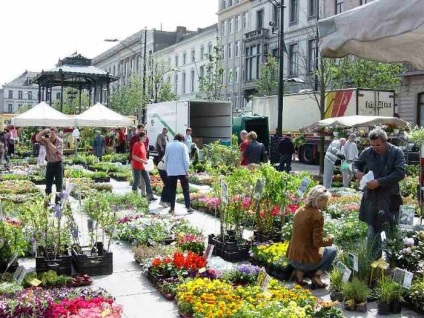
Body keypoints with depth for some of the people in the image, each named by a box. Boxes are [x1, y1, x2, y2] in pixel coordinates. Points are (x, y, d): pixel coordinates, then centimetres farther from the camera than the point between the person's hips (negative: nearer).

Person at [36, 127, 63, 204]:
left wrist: (48, 141, -24)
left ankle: (58, 200, 0)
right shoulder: (46, 140, 2)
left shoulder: (59, 141, -11)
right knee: (48, 183, 12)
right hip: (49, 163, 5)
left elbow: (55, 150, -23)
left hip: (57, 164, -5)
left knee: (59, 183, -3)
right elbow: (37, 138, -10)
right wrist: (43, 131, -21)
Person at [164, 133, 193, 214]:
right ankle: (188, 207, 0)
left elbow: (166, 159, 13)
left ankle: (172, 208, 4)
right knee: (186, 189, 4)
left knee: (172, 190, 6)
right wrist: (186, 170, -2)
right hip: (181, 171, -3)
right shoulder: (182, 145, -1)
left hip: (171, 171, 3)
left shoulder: (168, 146, 10)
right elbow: (186, 159, -8)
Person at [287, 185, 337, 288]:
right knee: (333, 249, 17)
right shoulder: (317, 215, -16)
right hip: (307, 260, -6)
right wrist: (330, 239, 2)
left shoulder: (299, 211, 6)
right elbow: (318, 242, -17)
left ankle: (300, 272, 12)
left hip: (292, 259, 6)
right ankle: (316, 276, 5)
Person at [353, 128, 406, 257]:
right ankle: (374, 259, 28)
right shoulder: (367, 152, -1)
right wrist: (357, 172, -8)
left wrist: (379, 182, -22)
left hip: (390, 198, -3)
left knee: (391, 232, 6)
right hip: (371, 198, 3)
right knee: (372, 233, 13)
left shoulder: (397, 152, -9)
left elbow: (400, 173, -16)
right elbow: (356, 164, 16)